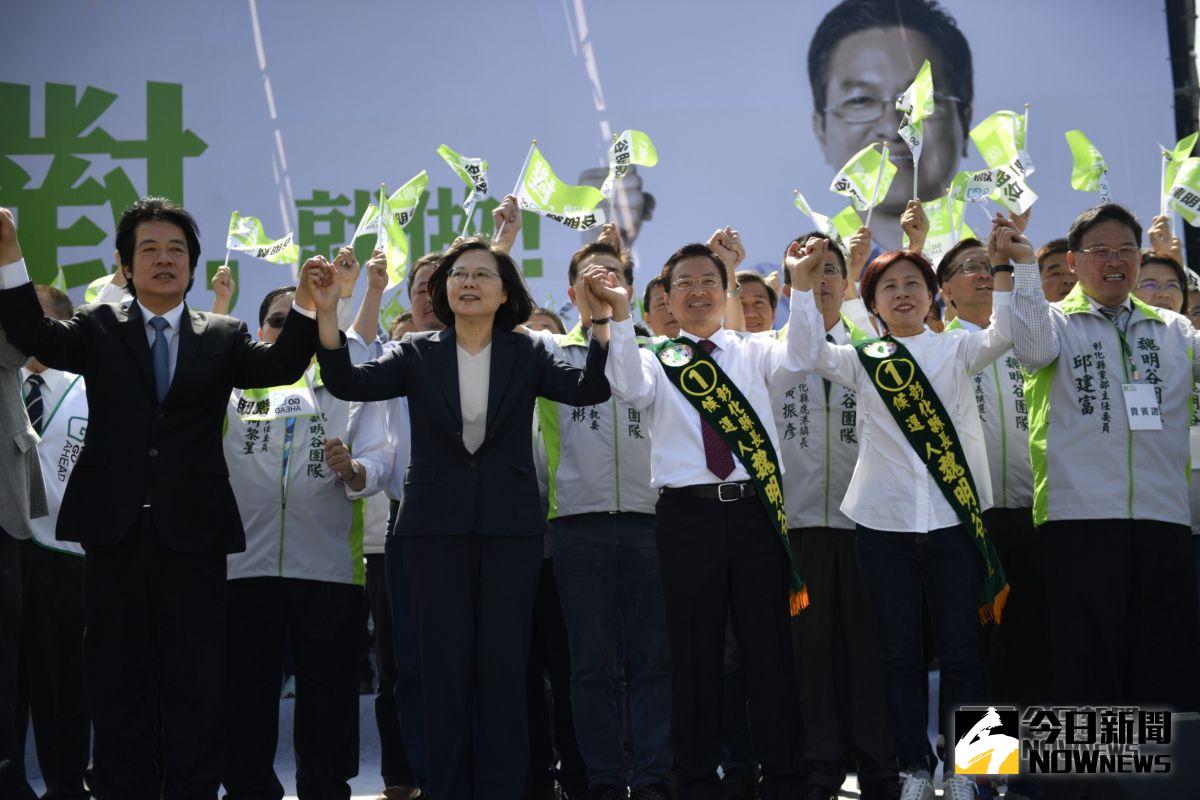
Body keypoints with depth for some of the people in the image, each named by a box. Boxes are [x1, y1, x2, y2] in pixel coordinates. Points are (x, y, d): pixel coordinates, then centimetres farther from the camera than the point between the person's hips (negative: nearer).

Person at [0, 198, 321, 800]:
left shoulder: (222, 337, 10)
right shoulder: (98, 329, 9)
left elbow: (278, 366, -6)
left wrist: (306, 305, -25)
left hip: (192, 531, 0)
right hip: (115, 528, 0)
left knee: (196, 687, 4)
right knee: (118, 684, 7)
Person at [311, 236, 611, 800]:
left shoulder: (526, 356, 5)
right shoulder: (418, 355, 5)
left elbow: (589, 389, -10)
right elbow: (349, 383, -8)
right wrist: (327, 313, -21)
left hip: (509, 526, 0)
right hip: (437, 525, 0)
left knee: (503, 662, 2)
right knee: (444, 663, 3)